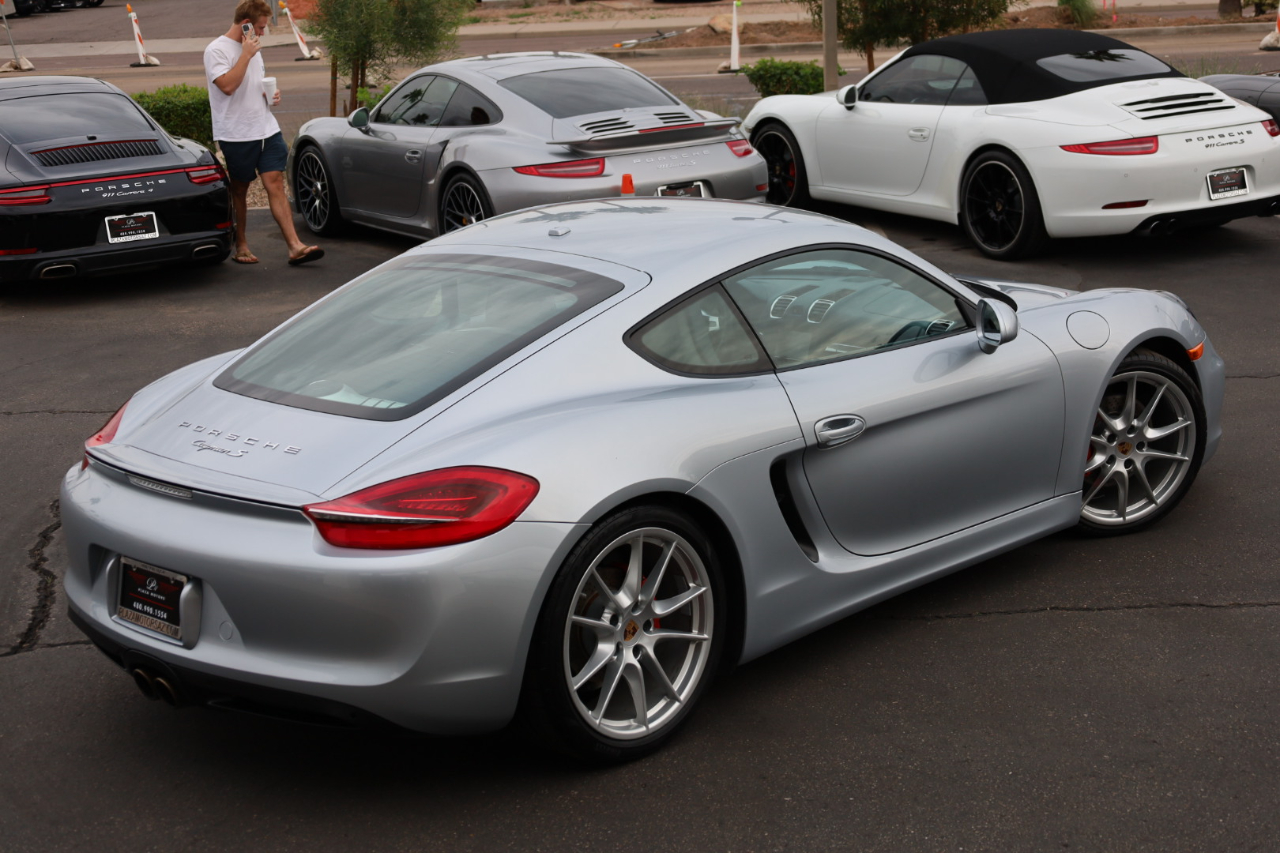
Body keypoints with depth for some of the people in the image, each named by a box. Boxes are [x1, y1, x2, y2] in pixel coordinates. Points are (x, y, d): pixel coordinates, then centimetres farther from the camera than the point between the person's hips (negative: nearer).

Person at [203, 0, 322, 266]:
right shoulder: (217, 50, -9)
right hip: (236, 134, -6)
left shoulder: (252, 48, 15)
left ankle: (295, 247, -11)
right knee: (239, 190, 6)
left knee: (275, 184, -3)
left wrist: (271, 93, 8)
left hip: (266, 129, 6)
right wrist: (246, 55, -19)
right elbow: (227, 85, -23)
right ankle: (241, 246, 20)